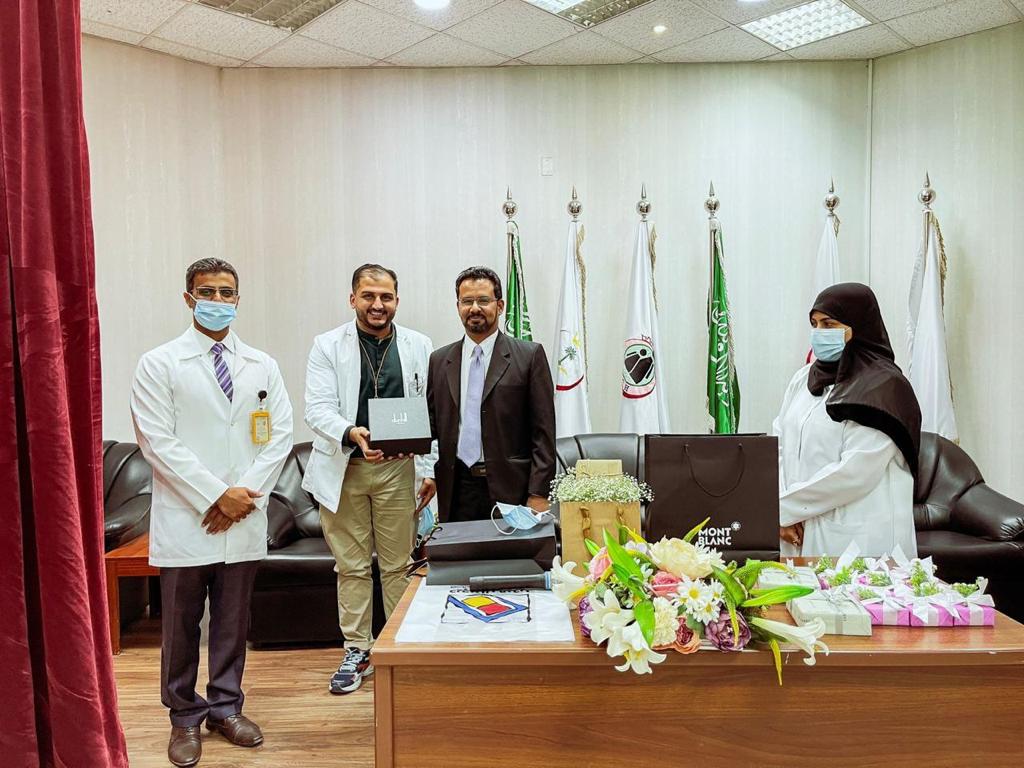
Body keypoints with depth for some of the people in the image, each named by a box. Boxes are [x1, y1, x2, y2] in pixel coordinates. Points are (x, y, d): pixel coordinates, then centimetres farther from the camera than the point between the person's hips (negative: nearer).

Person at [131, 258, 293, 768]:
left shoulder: (262, 366, 7)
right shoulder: (160, 365, -2)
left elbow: (280, 434, 4)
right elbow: (158, 442, -9)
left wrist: (247, 493, -8)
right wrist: (217, 496, -12)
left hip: (244, 517, 3)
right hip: (185, 518, -2)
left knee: (233, 621, 13)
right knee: (182, 624, 8)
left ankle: (226, 708, 30)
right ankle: (185, 717, 26)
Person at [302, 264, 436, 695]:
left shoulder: (419, 347, 6)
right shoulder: (328, 346, 3)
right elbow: (317, 408, -6)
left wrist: (429, 469, 1)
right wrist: (351, 433, -25)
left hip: (398, 469, 0)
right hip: (343, 469, 0)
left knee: (399, 564, 7)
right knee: (351, 566, 9)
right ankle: (357, 652, 23)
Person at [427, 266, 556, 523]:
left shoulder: (530, 355, -1)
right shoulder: (439, 361, 10)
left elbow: (543, 432, -4)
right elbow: (432, 427, 13)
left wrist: (539, 494, -9)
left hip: (510, 489, -2)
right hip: (457, 491, 3)